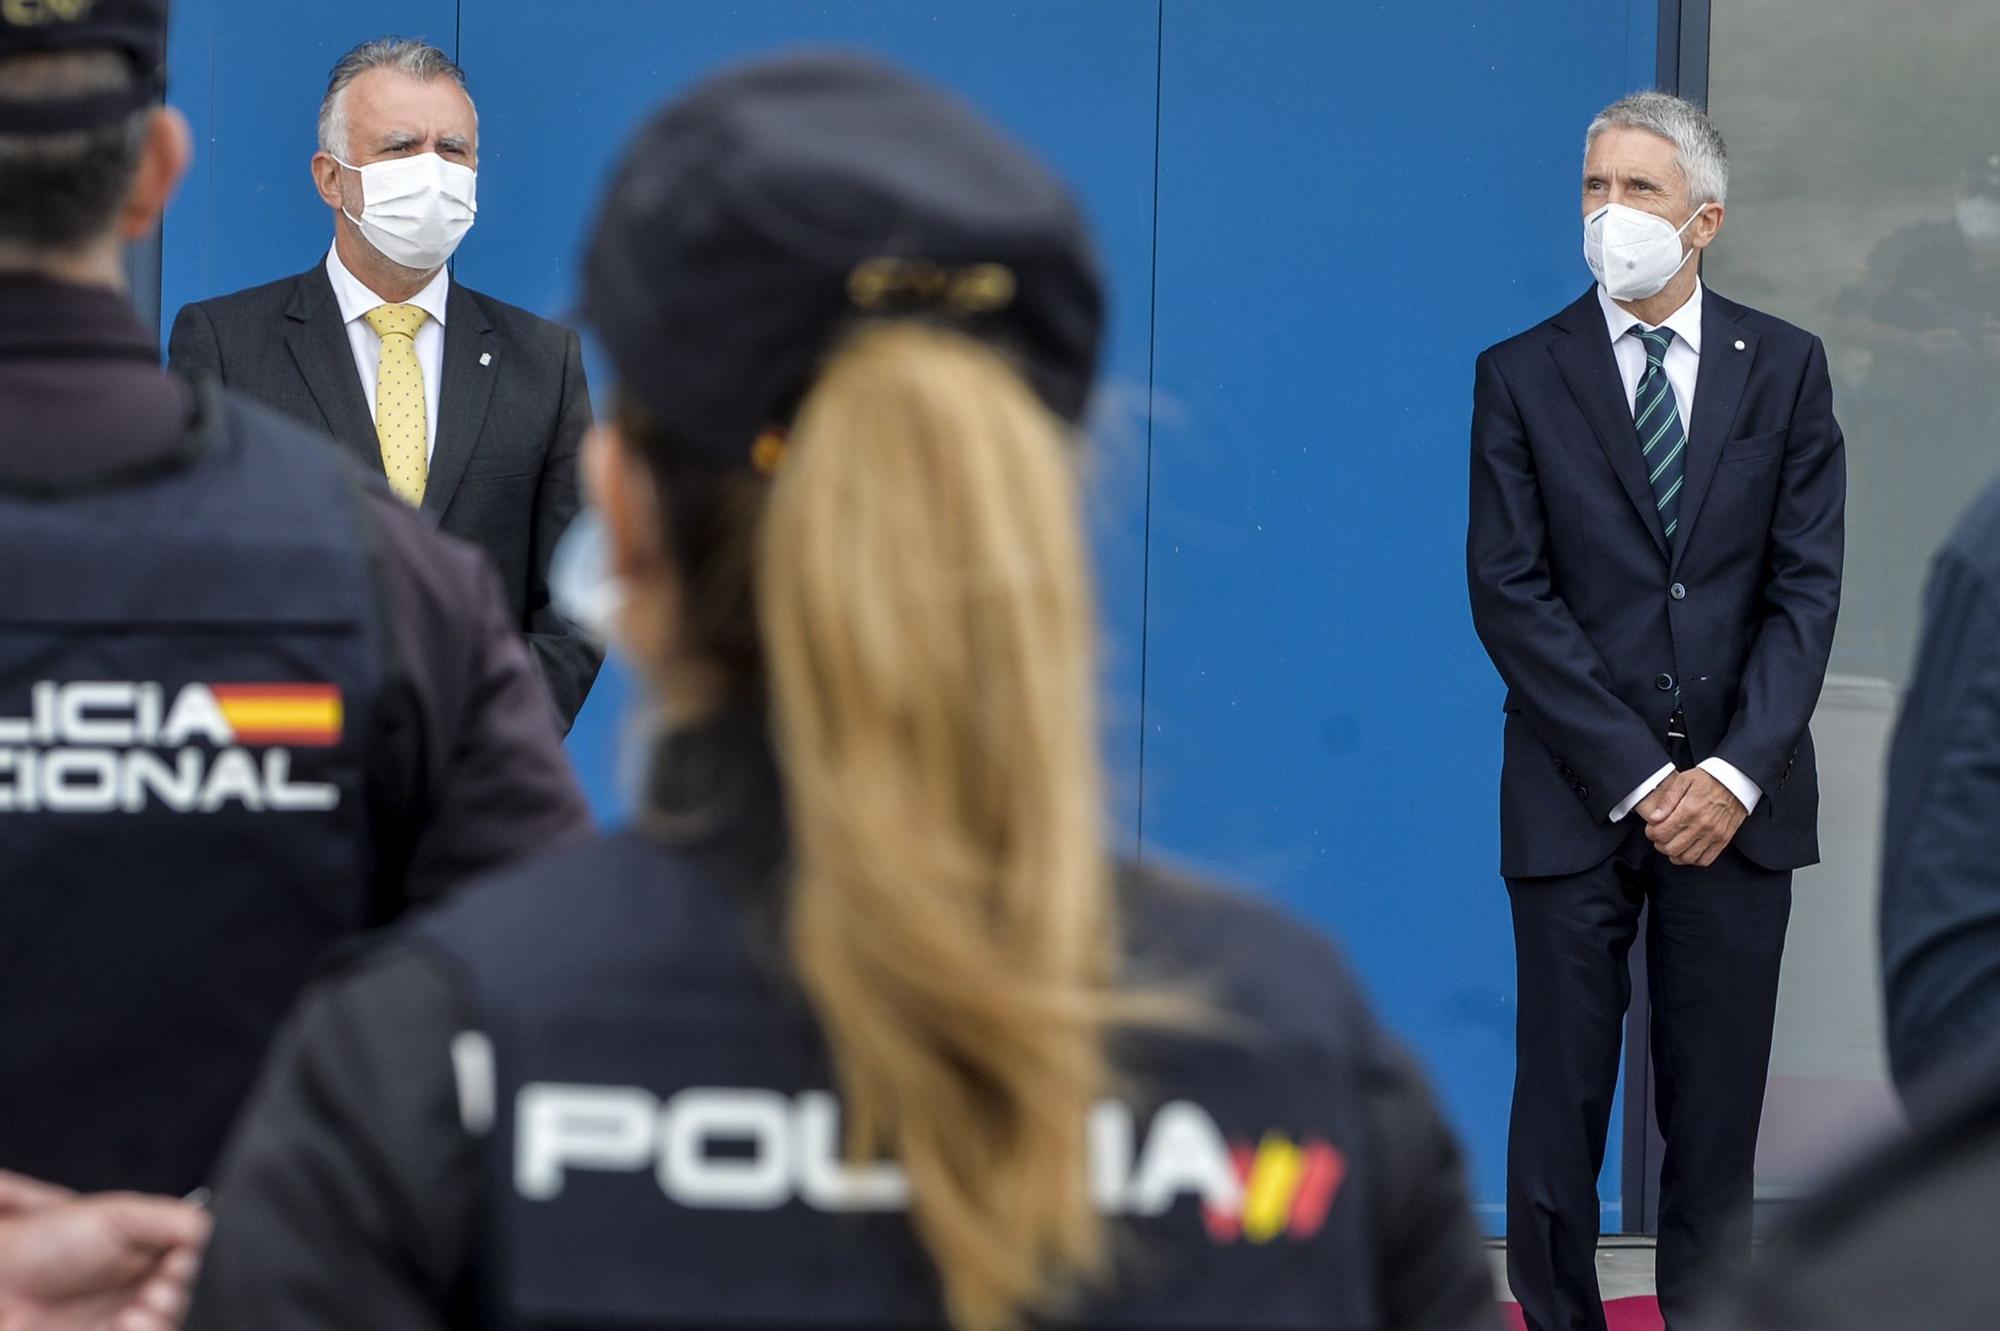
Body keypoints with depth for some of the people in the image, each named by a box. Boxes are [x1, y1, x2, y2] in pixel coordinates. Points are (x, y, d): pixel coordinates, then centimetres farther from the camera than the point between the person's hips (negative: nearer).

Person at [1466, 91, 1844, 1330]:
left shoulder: (1786, 367, 5)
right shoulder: (1521, 376, 2)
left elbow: (1807, 586, 1)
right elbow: (1510, 594, -4)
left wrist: (1736, 774, -11)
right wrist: (1638, 777, -11)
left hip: (1736, 798, 1)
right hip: (1578, 798, -1)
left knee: (1718, 1114, 5)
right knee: (1560, 1104, 2)